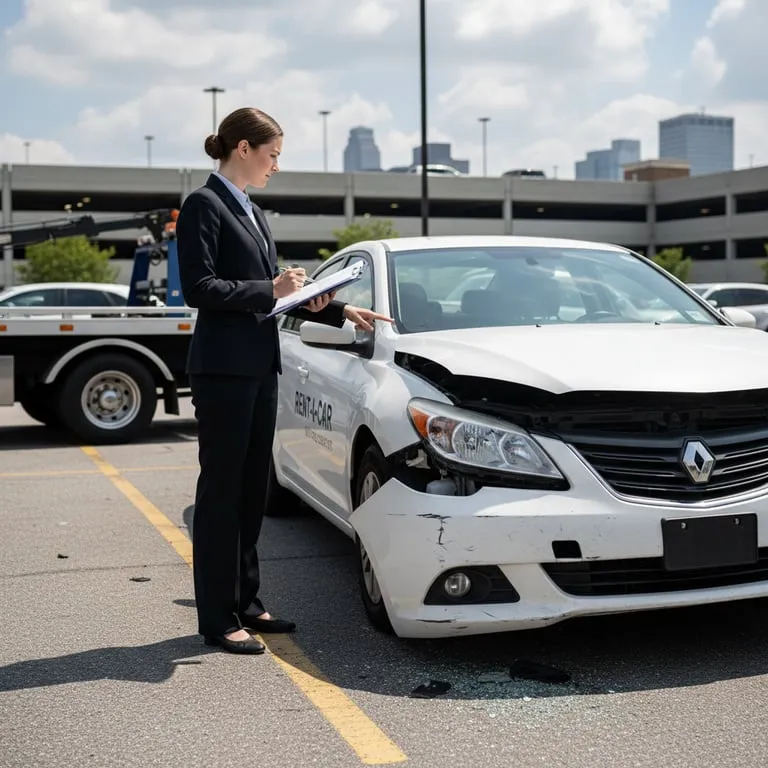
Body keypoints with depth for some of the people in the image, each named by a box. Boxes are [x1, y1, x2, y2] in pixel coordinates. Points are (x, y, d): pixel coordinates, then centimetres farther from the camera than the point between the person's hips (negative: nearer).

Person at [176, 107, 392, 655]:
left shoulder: (253, 213, 18)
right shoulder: (204, 205, -8)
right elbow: (199, 288, -16)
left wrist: (339, 311, 14)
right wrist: (270, 290, -15)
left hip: (260, 365, 9)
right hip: (223, 367, -9)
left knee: (252, 487, 12)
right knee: (221, 489, -4)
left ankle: (245, 603, 22)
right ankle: (218, 620, 3)